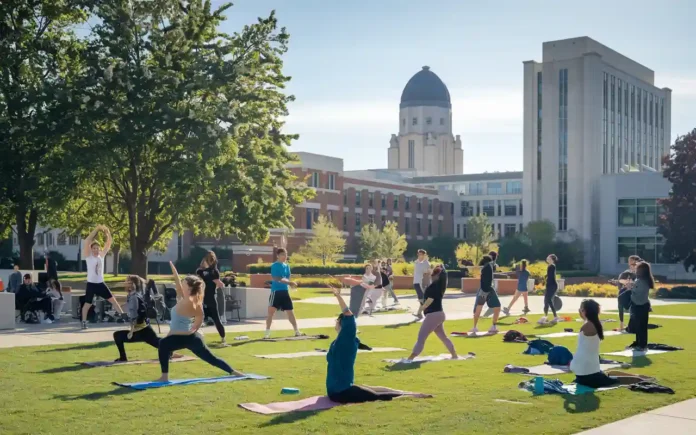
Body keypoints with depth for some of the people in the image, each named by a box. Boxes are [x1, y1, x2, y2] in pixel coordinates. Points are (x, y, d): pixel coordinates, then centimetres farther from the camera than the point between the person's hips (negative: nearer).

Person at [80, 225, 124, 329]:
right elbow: (87, 242, -23)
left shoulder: (102, 255, 4)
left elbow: (109, 243, 1)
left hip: (101, 283, 4)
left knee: (112, 299, 3)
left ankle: (122, 315, 7)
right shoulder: (88, 256, -9)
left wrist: (108, 232, -15)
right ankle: (84, 322, 16)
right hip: (91, 284, -4)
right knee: (88, 304, 5)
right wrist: (96, 230, -26)